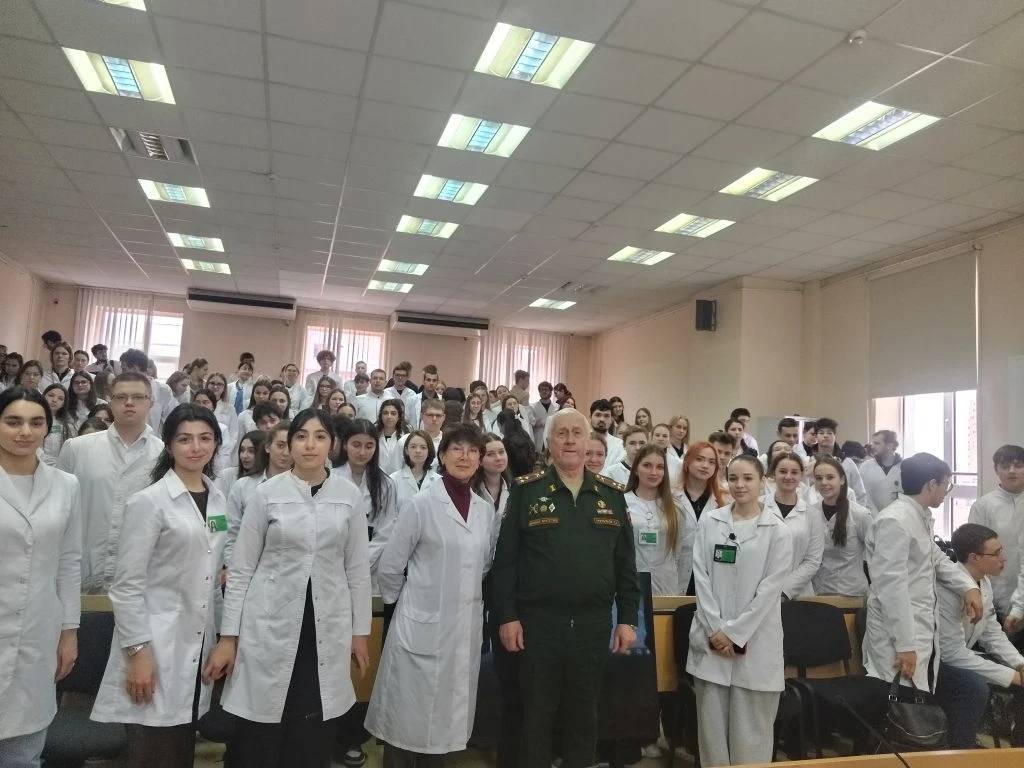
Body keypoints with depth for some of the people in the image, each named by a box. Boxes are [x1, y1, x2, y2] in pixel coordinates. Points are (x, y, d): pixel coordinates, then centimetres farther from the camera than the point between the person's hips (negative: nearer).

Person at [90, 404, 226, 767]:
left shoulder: (218, 498, 7)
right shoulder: (149, 502, -12)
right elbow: (127, 584, -13)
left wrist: (219, 637, 15)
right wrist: (137, 651, -17)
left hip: (198, 642, 6)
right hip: (155, 643, -6)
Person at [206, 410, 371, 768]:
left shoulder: (349, 495, 0)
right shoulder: (267, 493, -4)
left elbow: (357, 567, 5)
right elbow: (241, 568, -1)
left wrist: (360, 630, 6)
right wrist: (228, 636, -2)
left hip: (327, 627, 1)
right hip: (271, 624, -1)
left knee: (313, 738, 8)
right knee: (259, 739, 6)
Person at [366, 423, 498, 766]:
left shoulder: (486, 511, 5)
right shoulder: (422, 504, -9)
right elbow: (388, 566, -5)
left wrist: (469, 599, 13)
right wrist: (404, 603, 5)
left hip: (466, 628, 4)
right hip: (422, 626, -4)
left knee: (447, 716, 15)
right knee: (408, 715, 7)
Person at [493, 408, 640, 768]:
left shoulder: (612, 494, 5)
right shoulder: (526, 490, -3)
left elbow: (625, 563, 7)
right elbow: (505, 559, -4)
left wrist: (627, 619, 4)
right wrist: (506, 616, -7)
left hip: (594, 624, 3)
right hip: (538, 622, -2)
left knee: (584, 715, 15)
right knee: (537, 714, 11)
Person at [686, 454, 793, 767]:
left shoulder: (778, 531, -3)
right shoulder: (709, 522, 4)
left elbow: (770, 588, -7)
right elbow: (701, 577, 1)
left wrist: (734, 632, -10)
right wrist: (715, 629, -7)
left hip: (755, 642, -2)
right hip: (711, 639, 2)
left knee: (751, 730, 4)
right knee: (711, 725, 8)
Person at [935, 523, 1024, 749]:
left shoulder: (984, 581, -1)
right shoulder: (947, 588, -29)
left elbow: (992, 633, 8)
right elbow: (953, 653, -28)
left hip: (959, 654, 10)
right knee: (975, 686, -33)